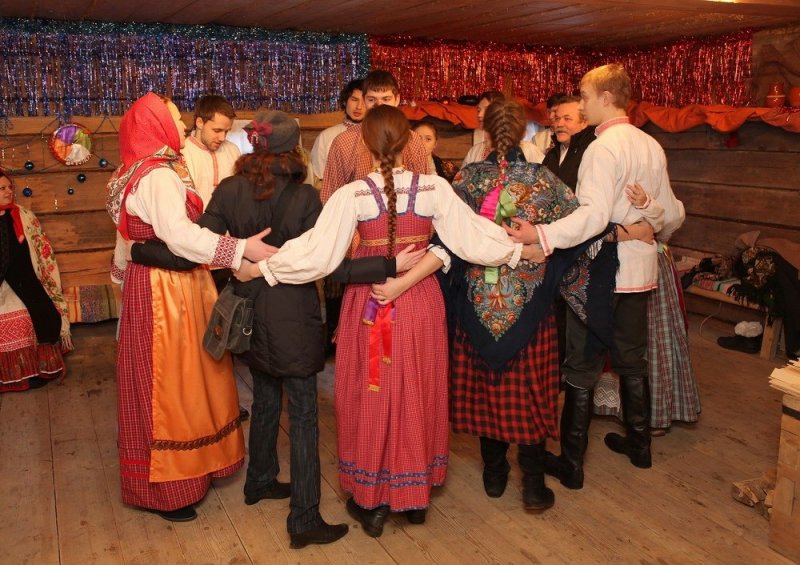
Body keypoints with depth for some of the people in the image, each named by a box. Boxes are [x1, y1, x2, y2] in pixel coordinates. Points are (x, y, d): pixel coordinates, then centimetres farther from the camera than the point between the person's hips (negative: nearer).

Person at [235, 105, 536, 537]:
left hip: (370, 307, -2)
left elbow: (316, 253, -15)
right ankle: (415, 493, 31)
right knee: (417, 393, 17)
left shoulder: (352, 195, -13)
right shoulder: (435, 188, -9)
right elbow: (473, 238, -7)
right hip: (421, 305, 2)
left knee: (372, 395, 12)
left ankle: (371, 501, 24)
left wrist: (260, 268, -4)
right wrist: (520, 248, 7)